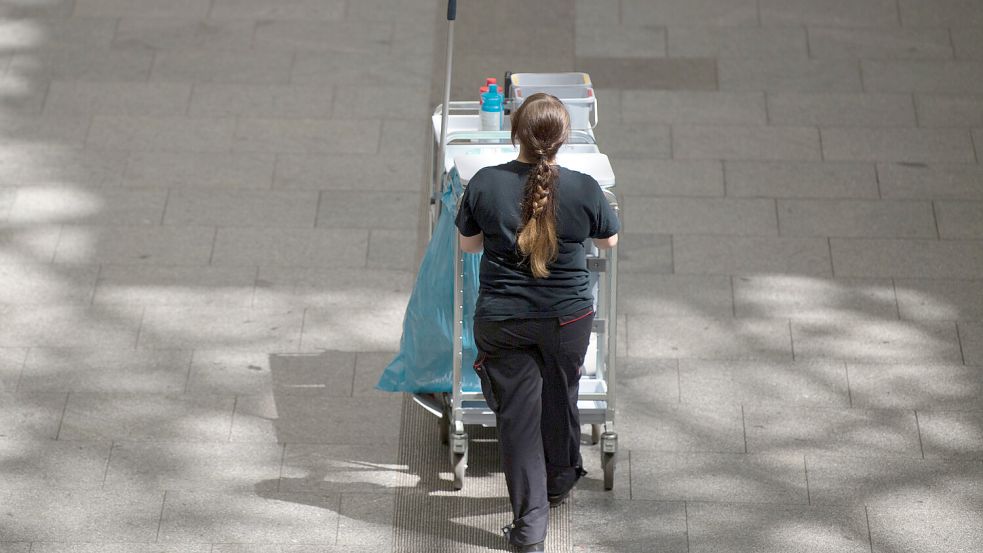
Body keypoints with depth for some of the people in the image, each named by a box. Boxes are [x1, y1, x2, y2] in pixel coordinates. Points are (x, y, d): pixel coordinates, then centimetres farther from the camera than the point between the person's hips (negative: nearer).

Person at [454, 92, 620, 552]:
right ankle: (559, 483, 48)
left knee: (516, 415, 6)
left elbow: (467, 243, 1)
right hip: (568, 317, 1)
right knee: (559, 400, 24)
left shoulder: (485, 183, -14)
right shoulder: (583, 188, -16)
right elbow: (609, 240, 3)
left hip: (501, 320, -1)